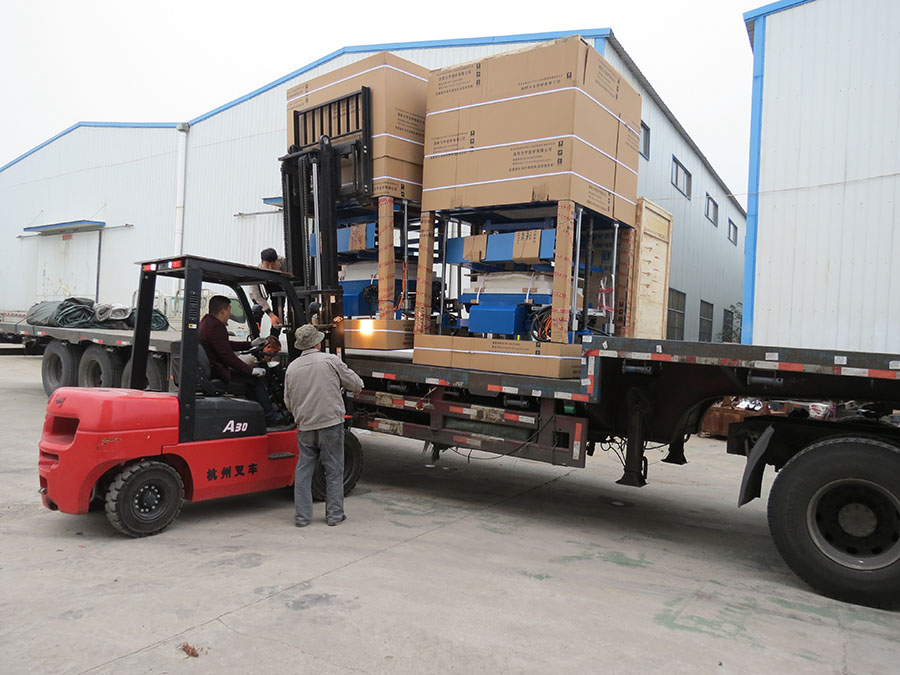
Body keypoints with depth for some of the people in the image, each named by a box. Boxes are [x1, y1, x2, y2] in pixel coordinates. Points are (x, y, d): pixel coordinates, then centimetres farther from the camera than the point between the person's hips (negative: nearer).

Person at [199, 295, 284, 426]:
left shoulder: (206, 321, 13)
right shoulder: (216, 327, -21)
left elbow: (228, 345, 23)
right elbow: (228, 356, -24)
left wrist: (251, 344, 24)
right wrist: (251, 370, -18)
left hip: (208, 370, 11)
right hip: (217, 374, -11)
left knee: (250, 376, 18)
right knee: (255, 379, -6)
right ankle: (270, 417, 3)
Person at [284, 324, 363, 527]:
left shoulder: (292, 367, 5)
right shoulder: (330, 360, -6)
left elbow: (289, 403, 12)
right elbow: (357, 385, 0)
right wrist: (339, 383, 22)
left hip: (305, 427, 3)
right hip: (331, 423, -3)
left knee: (303, 471, 12)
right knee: (334, 471, 7)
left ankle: (302, 516, 15)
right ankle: (334, 514, 13)